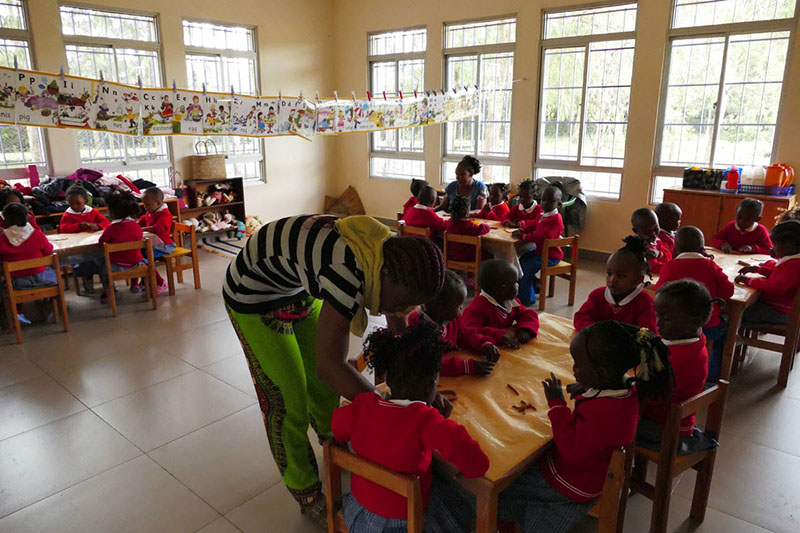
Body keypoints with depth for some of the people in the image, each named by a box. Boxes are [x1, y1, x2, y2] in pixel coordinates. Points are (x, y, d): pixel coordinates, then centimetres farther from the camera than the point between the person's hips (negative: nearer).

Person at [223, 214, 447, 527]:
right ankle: (308, 495, 21)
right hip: (254, 294, -7)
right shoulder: (348, 270, -42)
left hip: (300, 288, 7)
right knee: (286, 398, 1)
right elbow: (330, 365, -43)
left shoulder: (389, 252, -17)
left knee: (322, 385, 17)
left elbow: (398, 325, -5)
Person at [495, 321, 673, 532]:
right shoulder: (628, 387, -9)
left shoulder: (600, 412, -37)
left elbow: (573, 451, -30)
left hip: (571, 485, -9)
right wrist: (587, 390, -2)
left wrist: (557, 404, -28)